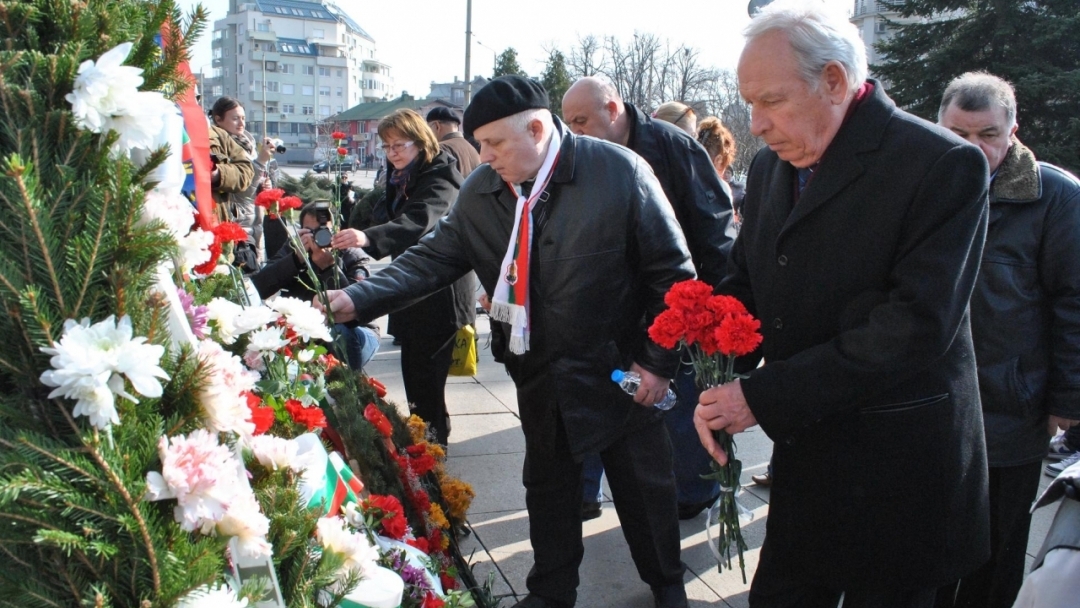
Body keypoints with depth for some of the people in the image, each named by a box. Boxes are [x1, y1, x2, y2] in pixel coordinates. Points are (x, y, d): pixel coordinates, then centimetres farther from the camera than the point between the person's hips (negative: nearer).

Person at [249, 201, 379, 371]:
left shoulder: (353, 256, -10)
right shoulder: (291, 250, -1)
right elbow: (256, 288, -17)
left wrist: (329, 267, -37)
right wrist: (296, 258, -28)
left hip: (350, 332, -2)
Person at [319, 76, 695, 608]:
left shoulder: (619, 171, -18)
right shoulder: (481, 191, -5)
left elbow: (671, 269, -13)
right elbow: (433, 258, -3)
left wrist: (658, 360, -12)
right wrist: (359, 299, -17)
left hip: (619, 369, -3)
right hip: (540, 372, 4)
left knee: (645, 484, 13)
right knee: (547, 484, 19)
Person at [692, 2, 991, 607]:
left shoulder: (945, 165, -17)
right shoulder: (772, 165, 4)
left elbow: (916, 325, -24)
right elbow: (745, 282, 11)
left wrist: (764, 398, -23)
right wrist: (720, 388, -8)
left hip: (899, 472, -5)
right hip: (804, 455, 6)